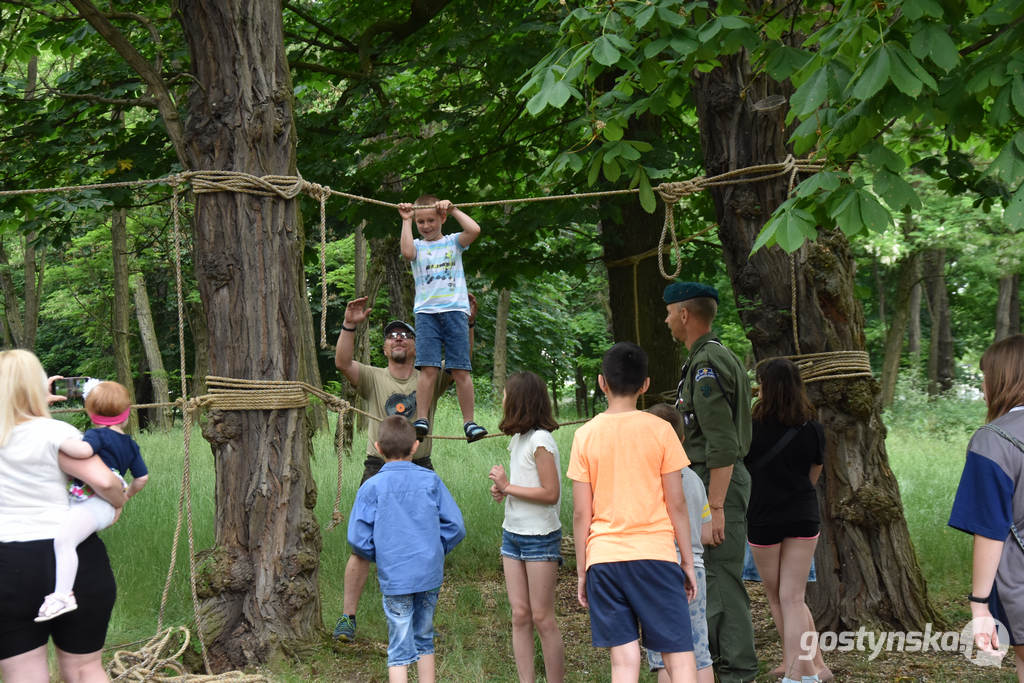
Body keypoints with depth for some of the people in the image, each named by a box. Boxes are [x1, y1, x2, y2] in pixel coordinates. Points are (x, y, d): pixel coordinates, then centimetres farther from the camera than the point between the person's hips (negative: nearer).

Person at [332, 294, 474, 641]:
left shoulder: (430, 380, 7)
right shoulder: (373, 379, 4)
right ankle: (348, 616, 4)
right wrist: (349, 326, -26)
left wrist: (467, 323, -19)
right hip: (379, 469, -2)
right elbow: (343, 362, -12)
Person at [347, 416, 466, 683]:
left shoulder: (372, 487, -6)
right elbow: (455, 526, -1)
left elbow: (358, 538, -7)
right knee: (424, 640, 18)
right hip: (430, 574, 2)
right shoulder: (430, 480, -1)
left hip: (395, 578, -2)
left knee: (399, 650, 3)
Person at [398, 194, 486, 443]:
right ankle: (422, 419, -11)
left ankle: (469, 422, -2)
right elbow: (407, 252, -12)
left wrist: (453, 209, 1)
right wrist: (406, 221, -4)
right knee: (428, 367, -12)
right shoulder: (417, 246, 12)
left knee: (460, 370, -4)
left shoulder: (453, 242, 13)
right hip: (426, 311, 0)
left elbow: (474, 230, -5)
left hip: (455, 310, 0)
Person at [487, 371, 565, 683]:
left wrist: (508, 486, -13)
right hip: (513, 534, 8)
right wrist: (502, 490, 2)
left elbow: (551, 493, -19)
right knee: (520, 616, 6)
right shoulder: (517, 440, 12)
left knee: (542, 618, -4)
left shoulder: (540, 440, -15)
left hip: (540, 537, -8)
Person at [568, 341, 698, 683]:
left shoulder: (585, 435, 3)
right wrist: (688, 562, 9)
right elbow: (676, 504, 1)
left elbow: (581, 513, 3)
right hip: (654, 553, -1)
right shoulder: (660, 430, -1)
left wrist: (582, 571, 10)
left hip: (603, 557, 2)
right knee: (678, 654, 3)